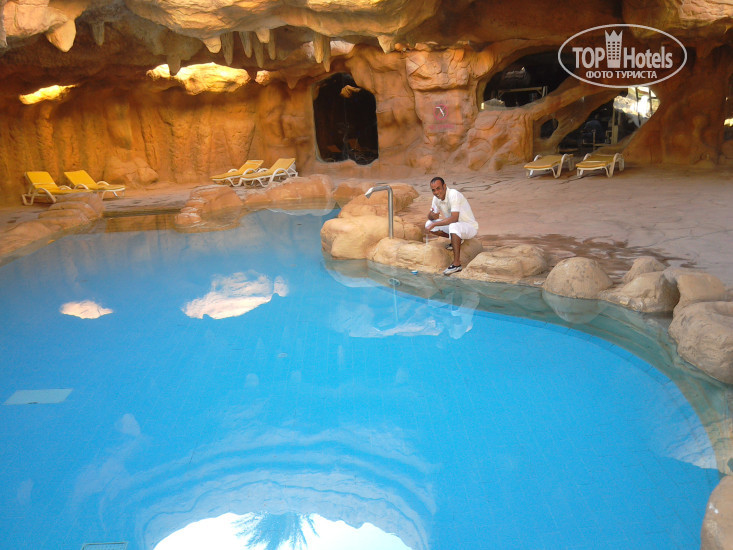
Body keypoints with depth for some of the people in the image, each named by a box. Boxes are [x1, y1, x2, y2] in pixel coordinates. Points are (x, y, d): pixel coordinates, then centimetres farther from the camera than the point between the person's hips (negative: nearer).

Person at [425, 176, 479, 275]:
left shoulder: (453, 194, -26)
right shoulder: (436, 197, -2)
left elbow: (454, 218, -34)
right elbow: (434, 216, 8)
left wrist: (434, 224, -32)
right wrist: (431, 214, -18)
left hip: (470, 227, -8)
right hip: (454, 225, 8)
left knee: (454, 226, -41)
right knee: (429, 224, -4)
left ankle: (457, 264, -35)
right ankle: (457, 239, 8)